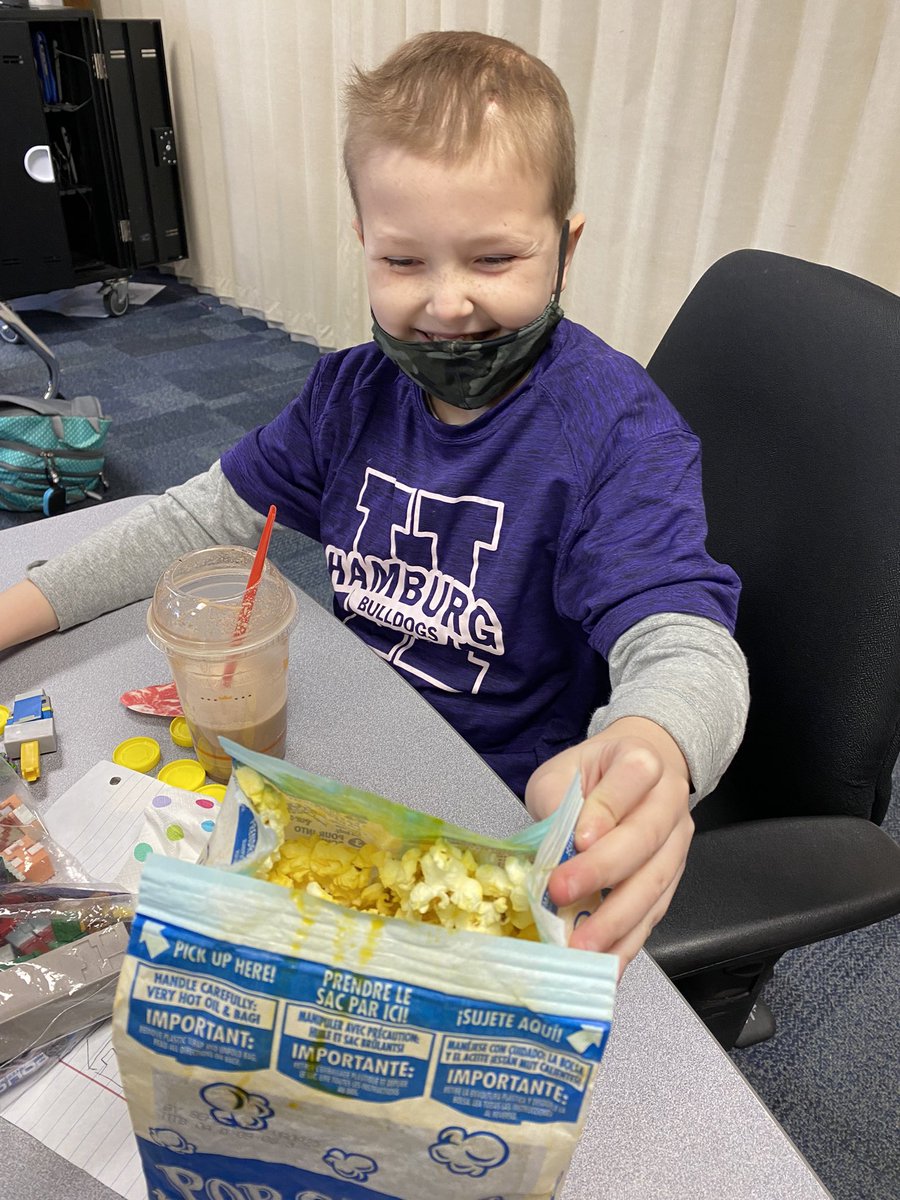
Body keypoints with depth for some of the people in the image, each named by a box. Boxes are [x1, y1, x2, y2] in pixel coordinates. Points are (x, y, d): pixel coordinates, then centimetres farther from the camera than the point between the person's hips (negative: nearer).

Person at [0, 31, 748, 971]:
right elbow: (211, 514, 5)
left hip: (505, 798, -5)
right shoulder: (352, 392, -3)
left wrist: (647, 753, -58)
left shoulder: (618, 429, -22)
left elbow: (684, 641, -32)